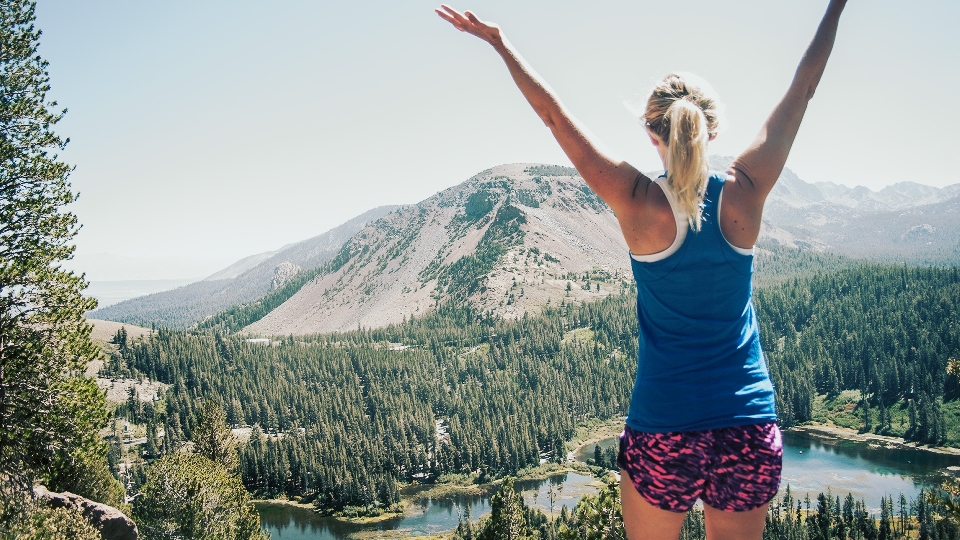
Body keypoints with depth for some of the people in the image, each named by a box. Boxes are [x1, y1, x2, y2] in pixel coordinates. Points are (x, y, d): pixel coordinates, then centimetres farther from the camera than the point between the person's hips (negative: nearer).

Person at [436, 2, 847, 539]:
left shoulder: (639, 204, -11)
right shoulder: (745, 194, -6)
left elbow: (554, 113, -4)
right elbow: (802, 90, 6)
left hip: (663, 428, -2)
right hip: (750, 427, 2)